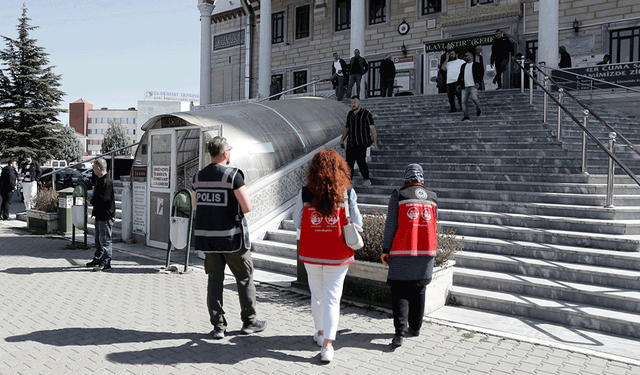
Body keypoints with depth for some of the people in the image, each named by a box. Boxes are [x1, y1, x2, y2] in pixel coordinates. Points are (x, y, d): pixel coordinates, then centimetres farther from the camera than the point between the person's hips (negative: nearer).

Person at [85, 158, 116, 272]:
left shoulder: (107, 181, -19)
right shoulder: (100, 180, 14)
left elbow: (103, 199, -25)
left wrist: (91, 201, -10)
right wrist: (92, 198, 6)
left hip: (106, 216, -11)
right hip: (100, 215, 11)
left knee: (105, 240, -5)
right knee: (98, 239, 19)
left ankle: (106, 263, 0)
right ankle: (98, 259, 30)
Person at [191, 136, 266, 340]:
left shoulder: (199, 176, 6)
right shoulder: (233, 175, -14)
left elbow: (195, 205, 18)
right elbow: (247, 207, -16)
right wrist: (245, 193, 4)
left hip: (206, 236, 5)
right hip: (231, 237, -5)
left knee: (214, 280, 11)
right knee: (245, 278, 10)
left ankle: (218, 325, 10)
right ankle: (249, 321, 20)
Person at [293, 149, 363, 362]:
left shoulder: (305, 193, -10)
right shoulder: (347, 193, -11)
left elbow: (298, 223, -2)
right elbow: (356, 224, -6)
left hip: (311, 253, 1)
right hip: (337, 255, -1)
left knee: (317, 295, 19)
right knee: (332, 298, 5)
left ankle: (321, 333, 35)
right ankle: (327, 345, 1)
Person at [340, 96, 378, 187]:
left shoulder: (366, 114, -2)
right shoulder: (349, 114, 15)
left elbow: (372, 128, -8)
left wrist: (375, 141, -18)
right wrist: (342, 139, 18)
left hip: (361, 143, -5)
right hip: (350, 143, 5)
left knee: (361, 160, -15)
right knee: (349, 162, 2)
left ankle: (367, 180, 1)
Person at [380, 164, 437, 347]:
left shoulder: (398, 195, -5)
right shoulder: (432, 197, 7)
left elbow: (391, 225, -7)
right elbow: (433, 225, 14)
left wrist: (385, 250, -1)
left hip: (402, 252, -4)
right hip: (426, 252, 4)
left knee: (399, 292, 1)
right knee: (418, 291, 16)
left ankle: (400, 331, -9)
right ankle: (415, 327, 27)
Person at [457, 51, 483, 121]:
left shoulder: (476, 65, 7)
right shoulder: (463, 66, 22)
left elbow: (480, 74, 0)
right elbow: (460, 76, 23)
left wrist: (478, 82, -13)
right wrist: (459, 84, 11)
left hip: (473, 86, -5)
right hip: (464, 87, 5)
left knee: (473, 98, -20)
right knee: (464, 101, -3)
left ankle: (478, 109, 10)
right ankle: (466, 116, 2)